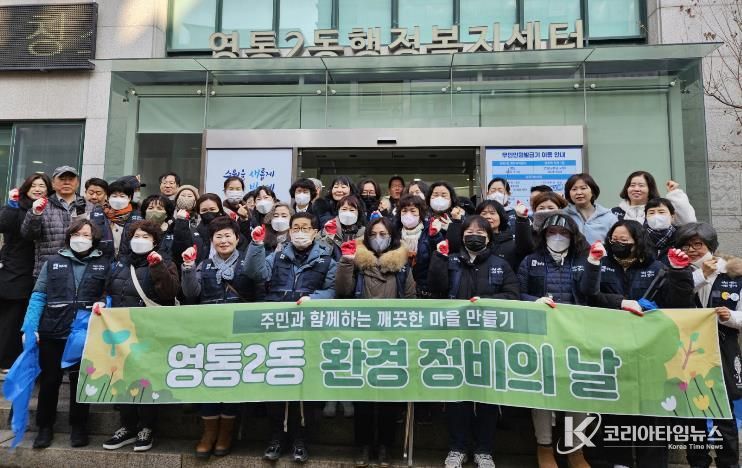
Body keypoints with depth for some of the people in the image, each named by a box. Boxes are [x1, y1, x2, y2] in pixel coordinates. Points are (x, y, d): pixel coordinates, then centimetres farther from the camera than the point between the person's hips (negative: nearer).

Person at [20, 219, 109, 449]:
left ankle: (79, 427, 23)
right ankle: (45, 427, 26)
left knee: (80, 380, 8)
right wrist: (30, 327, -8)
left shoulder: (104, 264, 5)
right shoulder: (52, 262, 6)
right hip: (52, 332, 1)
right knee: (49, 380, 9)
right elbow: (38, 296, 1)